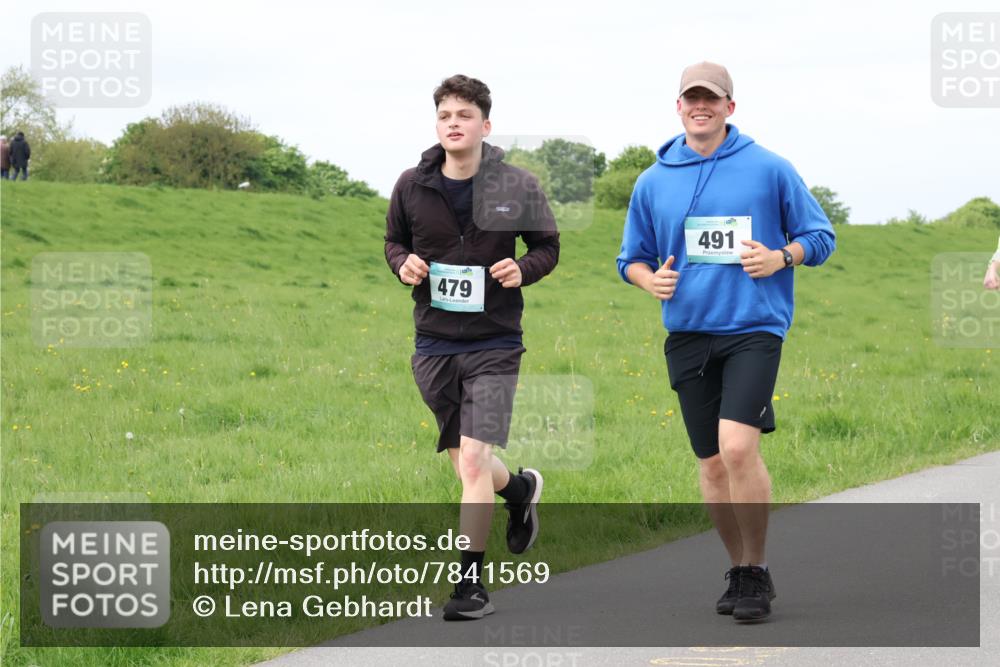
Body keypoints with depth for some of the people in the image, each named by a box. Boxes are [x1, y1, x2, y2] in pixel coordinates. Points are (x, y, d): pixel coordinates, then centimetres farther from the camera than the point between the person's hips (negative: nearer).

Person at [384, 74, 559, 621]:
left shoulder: (517, 186, -6)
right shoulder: (412, 186, 0)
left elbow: (547, 246, 6)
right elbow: (394, 241, 16)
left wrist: (524, 269, -15)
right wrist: (403, 263, -7)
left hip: (494, 343, -3)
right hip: (433, 344, 3)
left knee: (474, 460, -13)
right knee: (464, 462, 13)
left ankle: (471, 582, -5)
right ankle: (520, 489, 47)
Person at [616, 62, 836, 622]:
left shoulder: (770, 169, 1)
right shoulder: (654, 181, 9)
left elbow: (819, 236, 7)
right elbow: (632, 257, 18)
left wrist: (782, 257, -12)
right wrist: (650, 279, -4)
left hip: (754, 328, -4)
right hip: (688, 334, 4)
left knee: (737, 446, -20)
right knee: (712, 463, 7)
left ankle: (759, 571, -6)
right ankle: (740, 570, 24)